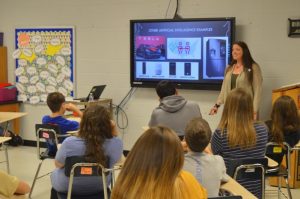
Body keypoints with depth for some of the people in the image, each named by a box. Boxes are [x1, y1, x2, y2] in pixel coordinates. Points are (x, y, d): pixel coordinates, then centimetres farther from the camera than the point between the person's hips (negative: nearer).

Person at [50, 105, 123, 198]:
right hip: (99, 187, 2)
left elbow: (58, 164, -12)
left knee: (55, 173, 33)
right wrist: (114, 133, -11)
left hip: (68, 186, -2)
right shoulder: (116, 143, -26)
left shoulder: (70, 143, -31)